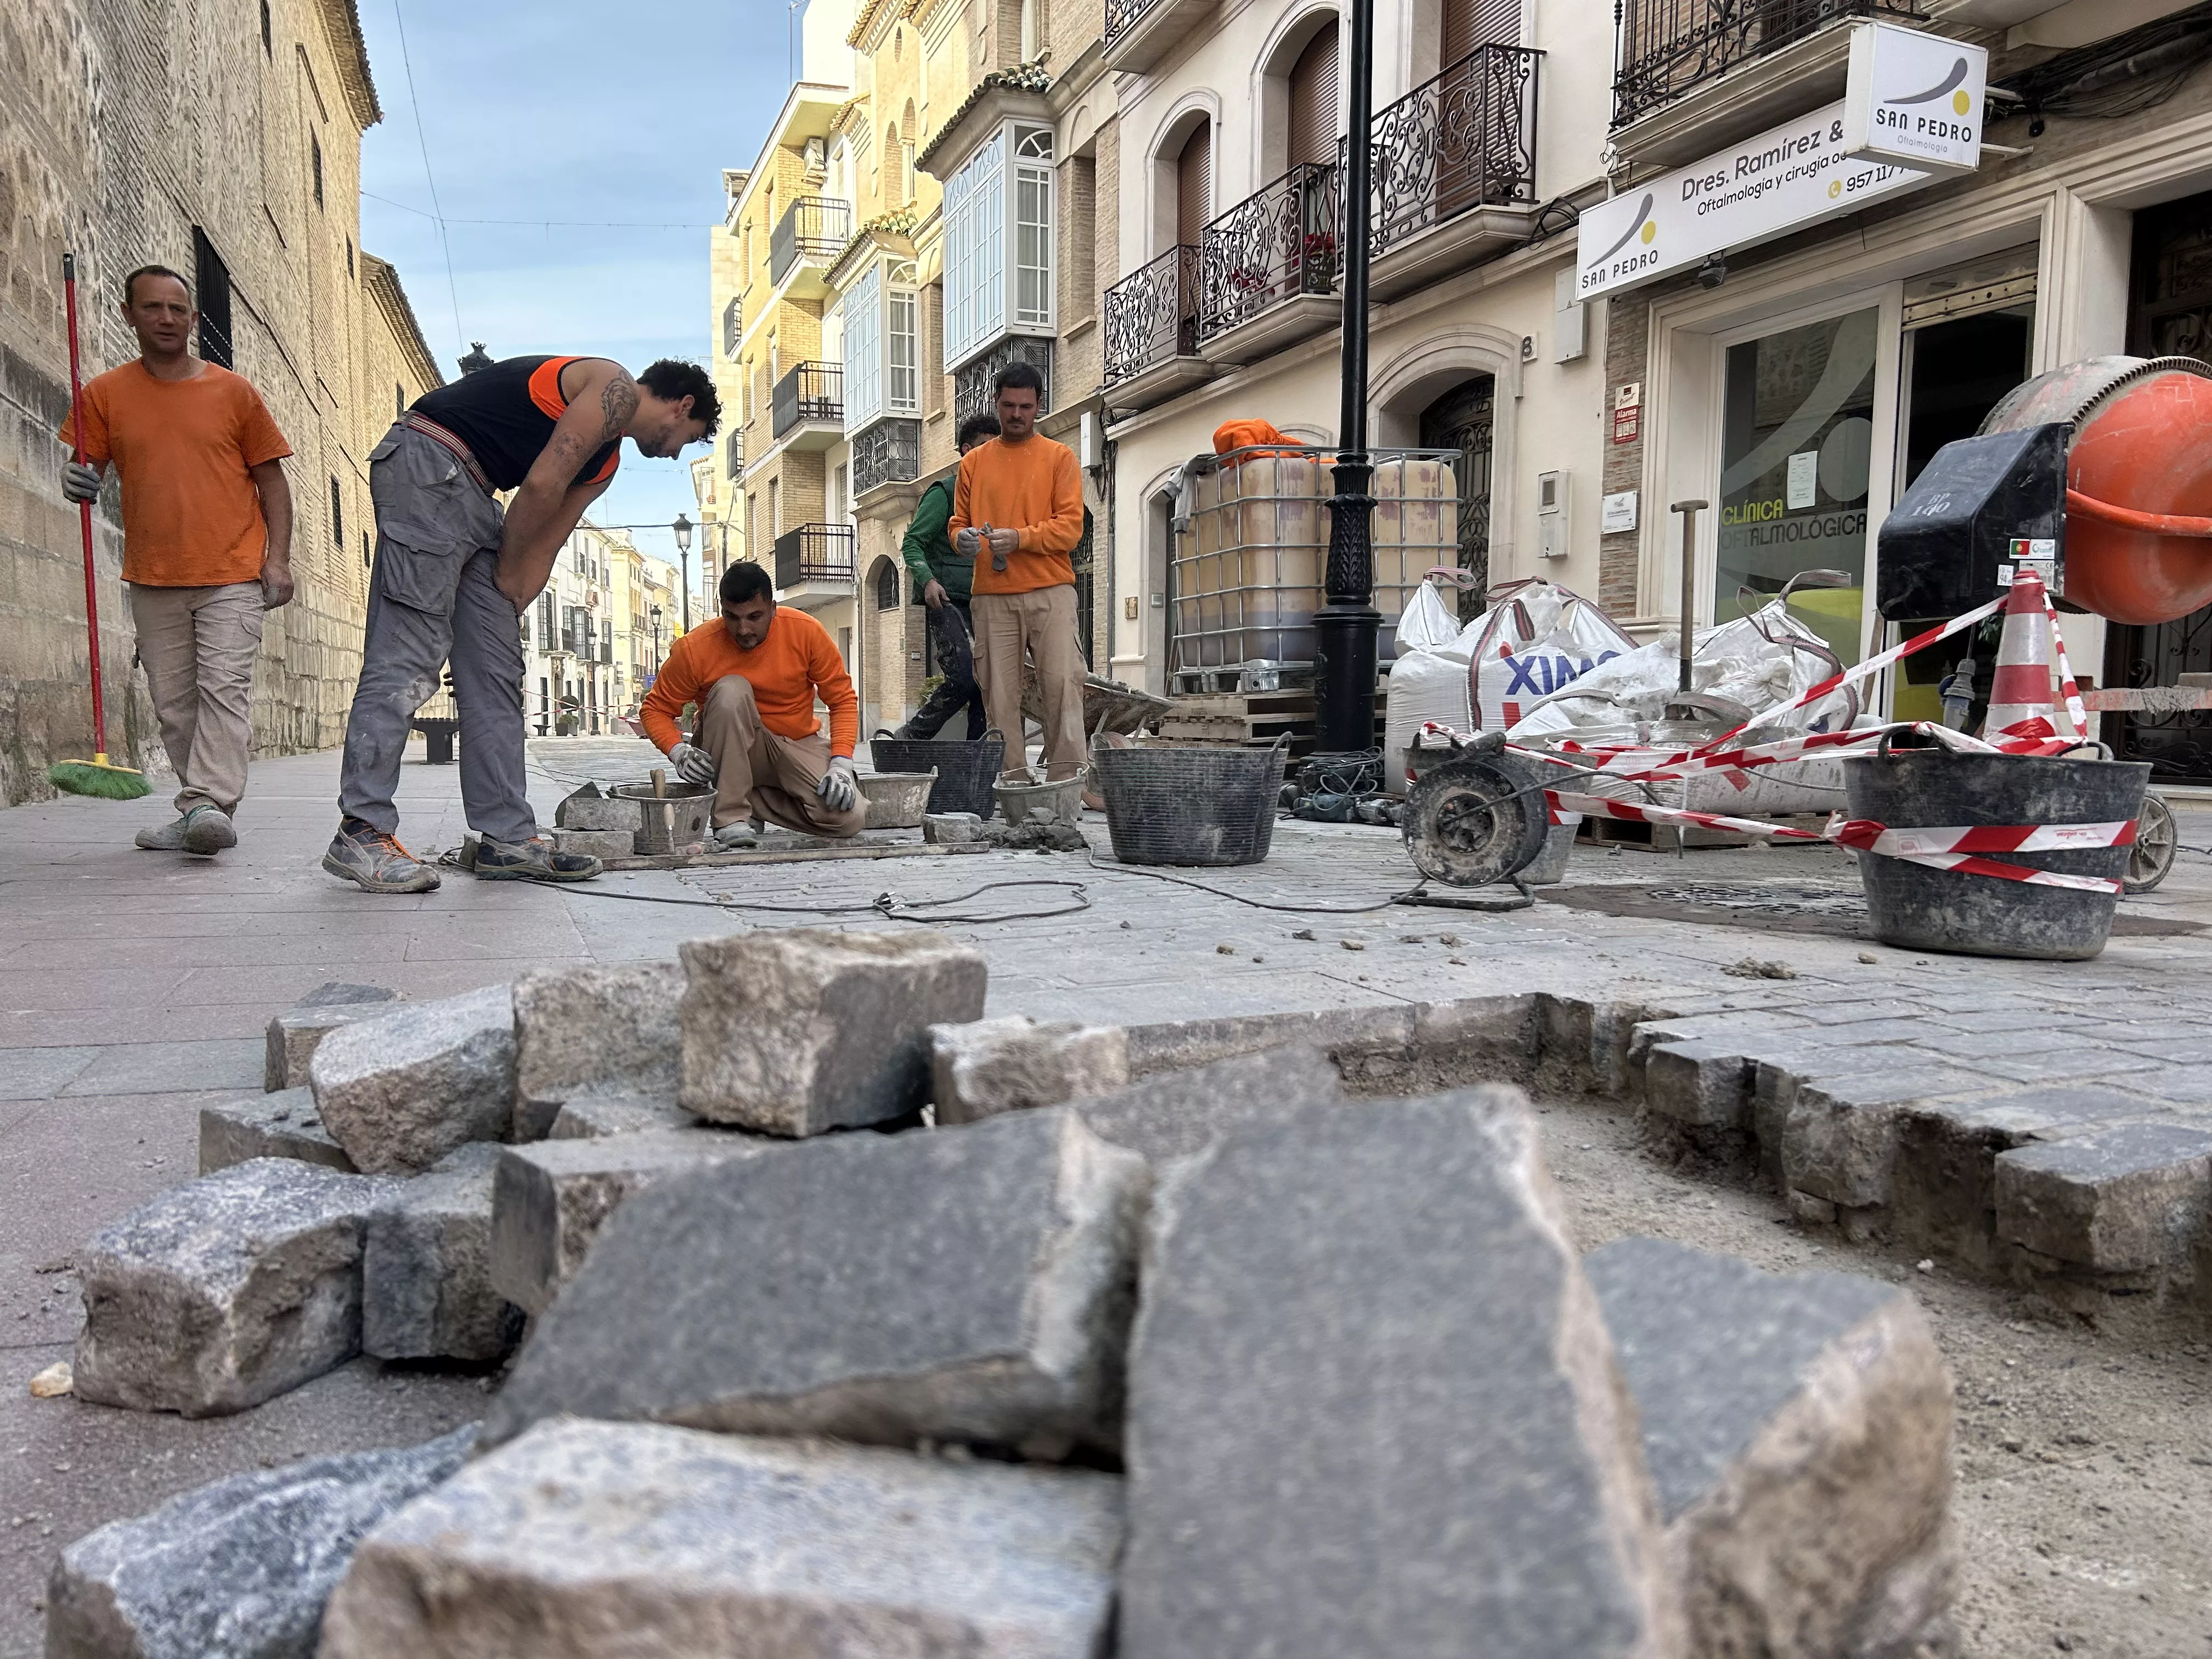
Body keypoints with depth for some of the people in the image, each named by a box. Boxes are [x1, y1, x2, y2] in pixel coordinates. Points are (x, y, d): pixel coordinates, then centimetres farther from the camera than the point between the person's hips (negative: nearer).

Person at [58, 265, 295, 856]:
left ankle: (208, 805, -23)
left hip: (233, 574, -3)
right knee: (173, 701, 6)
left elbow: (271, 480, 7)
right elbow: (87, 467, 13)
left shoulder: (234, 391, 5)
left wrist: (278, 558, -2)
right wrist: (78, 480, -12)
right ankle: (200, 812, 15)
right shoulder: (106, 393, 9)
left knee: (224, 685, -16)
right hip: (153, 579, 3)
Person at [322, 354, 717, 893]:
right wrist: (507, 574, -1)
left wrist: (507, 610, 10)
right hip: (427, 466, -10)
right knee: (407, 655, -13)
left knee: (496, 671, 5)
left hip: (472, 495, 10)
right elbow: (541, 484, -12)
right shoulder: (616, 388, -4)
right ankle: (361, 832, -12)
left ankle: (508, 838, 6)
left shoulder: (605, 462, 24)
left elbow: (542, 547, 18)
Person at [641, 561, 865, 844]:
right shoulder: (695, 649, -16)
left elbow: (843, 700, -7)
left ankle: (751, 800, -2)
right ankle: (730, 815, -26)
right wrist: (679, 752, -26)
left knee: (850, 818, -25)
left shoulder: (806, 632, -14)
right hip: (732, 752, -1)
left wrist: (841, 766, -20)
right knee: (731, 690, -33)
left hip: (799, 746, 1)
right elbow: (655, 709, -5)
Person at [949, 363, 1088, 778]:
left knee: (1062, 683, -10)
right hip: (992, 595, 2)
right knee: (1000, 693, -1)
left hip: (1049, 591, -2)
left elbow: (1071, 526, -2)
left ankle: (1066, 780, -8)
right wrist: (962, 538, -6)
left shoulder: (1059, 457, 8)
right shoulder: (974, 461, 16)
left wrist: (1020, 537, -16)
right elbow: (958, 521, 18)